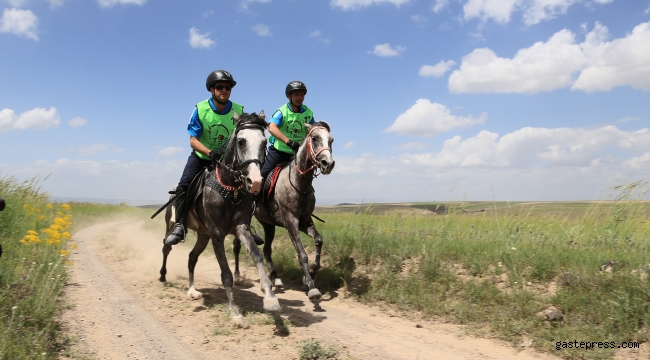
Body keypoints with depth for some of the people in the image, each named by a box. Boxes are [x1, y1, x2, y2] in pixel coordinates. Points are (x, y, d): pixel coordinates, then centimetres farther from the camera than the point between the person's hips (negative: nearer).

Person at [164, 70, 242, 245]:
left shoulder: (239, 111, -11)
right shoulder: (200, 109, -14)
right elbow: (193, 140, -14)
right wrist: (211, 153, -31)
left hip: (227, 159, 1)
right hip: (202, 156, -1)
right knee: (183, 186, -19)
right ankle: (179, 226, -11)